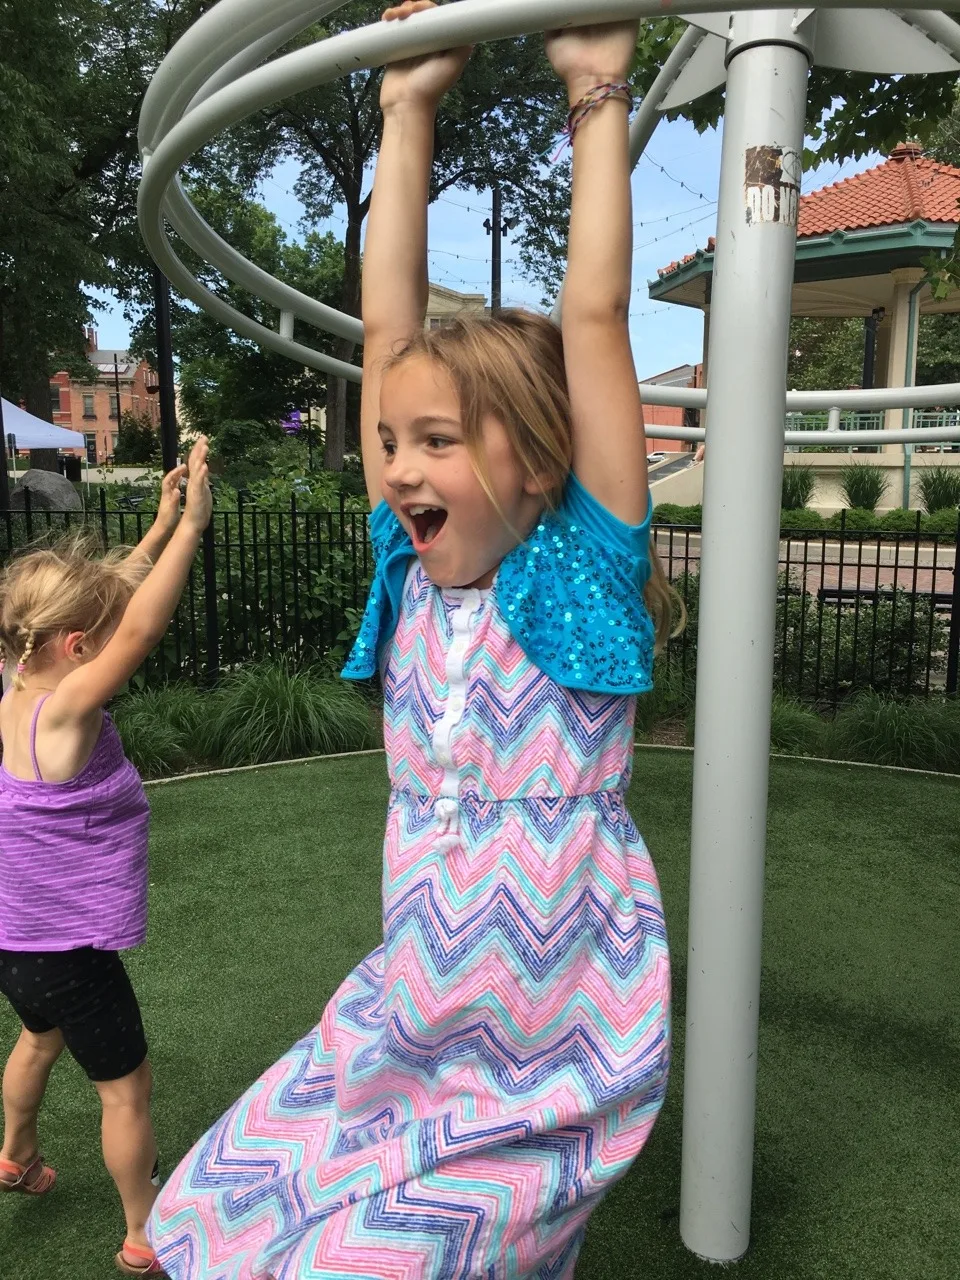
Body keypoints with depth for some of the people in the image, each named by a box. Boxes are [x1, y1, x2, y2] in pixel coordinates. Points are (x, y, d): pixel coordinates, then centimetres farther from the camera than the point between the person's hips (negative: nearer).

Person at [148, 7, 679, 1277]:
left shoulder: (585, 575, -14)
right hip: (402, 1027, 5)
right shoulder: (412, 574, -3)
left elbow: (594, 318, -17)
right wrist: (409, 111, 0)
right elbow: (389, 326, -4)